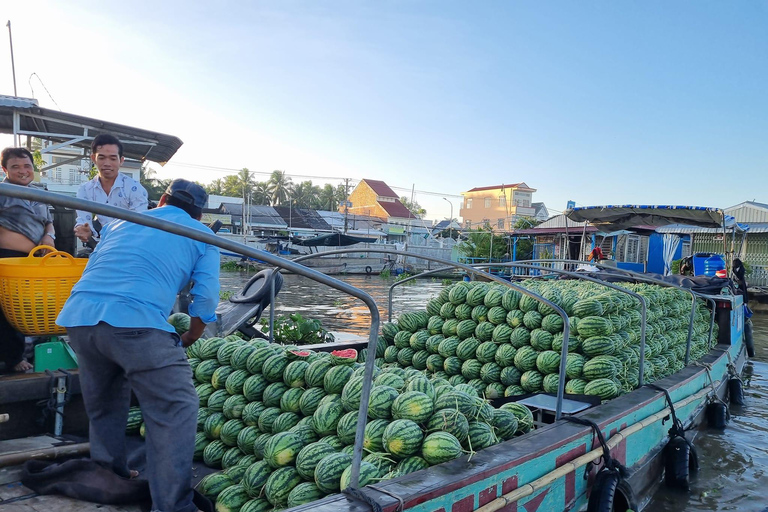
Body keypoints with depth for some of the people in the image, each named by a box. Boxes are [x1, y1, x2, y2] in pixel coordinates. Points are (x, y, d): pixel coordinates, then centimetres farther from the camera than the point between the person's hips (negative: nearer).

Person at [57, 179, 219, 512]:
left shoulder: (120, 222, 28)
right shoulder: (201, 235, 14)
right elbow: (206, 294, 4)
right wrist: (190, 338, 19)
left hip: (78, 314, 7)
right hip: (135, 322, -6)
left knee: (103, 406, 26)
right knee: (175, 410, 0)